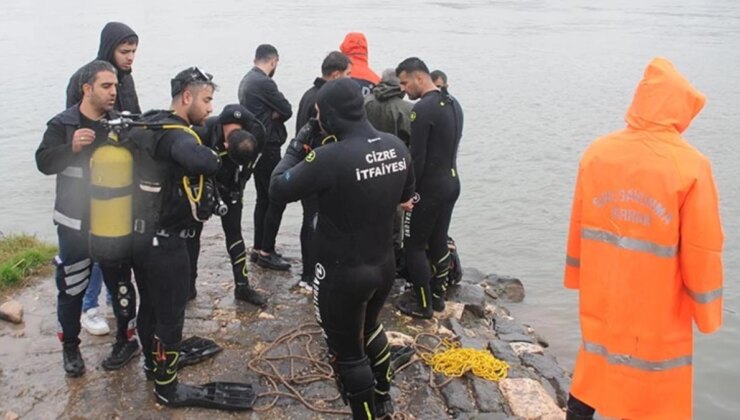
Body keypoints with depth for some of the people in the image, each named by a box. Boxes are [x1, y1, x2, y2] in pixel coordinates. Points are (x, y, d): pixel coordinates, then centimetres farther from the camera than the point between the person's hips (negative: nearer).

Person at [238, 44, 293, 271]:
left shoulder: (247, 80, 13)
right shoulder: (264, 82, -18)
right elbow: (287, 110, -14)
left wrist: (273, 114, -8)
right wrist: (276, 113, 4)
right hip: (267, 147, -10)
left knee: (264, 198, 15)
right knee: (277, 198, -5)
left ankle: (258, 249, 20)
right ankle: (266, 252, -1)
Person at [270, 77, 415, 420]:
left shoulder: (331, 157, -26)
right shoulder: (396, 147, -5)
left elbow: (278, 188, -14)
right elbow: (405, 195, 13)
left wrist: (296, 149, -1)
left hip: (342, 272, -7)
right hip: (384, 264, 8)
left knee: (347, 350, 13)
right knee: (368, 326, 31)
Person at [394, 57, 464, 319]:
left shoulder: (423, 109, -19)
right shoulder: (453, 104, 9)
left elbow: (417, 158, -20)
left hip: (429, 187, -9)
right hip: (452, 182, 9)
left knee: (414, 245, 3)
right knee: (439, 242, 18)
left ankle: (422, 304, 11)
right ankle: (438, 296, 29)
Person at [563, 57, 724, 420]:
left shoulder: (596, 153, -5)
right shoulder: (691, 167, -17)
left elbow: (577, 227, 4)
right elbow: (702, 251, -12)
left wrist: (578, 278, 16)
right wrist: (706, 313, 1)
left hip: (600, 299, 4)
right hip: (658, 310, -4)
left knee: (593, 368, 22)